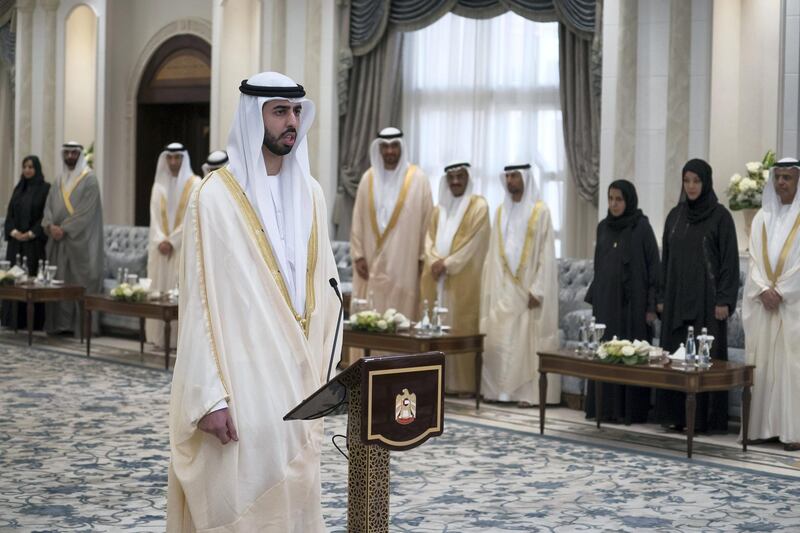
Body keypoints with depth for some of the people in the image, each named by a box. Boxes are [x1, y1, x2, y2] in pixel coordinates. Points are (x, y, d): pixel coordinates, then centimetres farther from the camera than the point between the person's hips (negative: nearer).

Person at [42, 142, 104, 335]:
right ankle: (60, 323, 5)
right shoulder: (60, 180, 16)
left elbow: (86, 210, -12)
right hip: (58, 239, 6)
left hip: (80, 239, -6)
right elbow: (49, 205, 11)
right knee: (58, 281, 3)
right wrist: (50, 225, -9)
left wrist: (65, 228, -16)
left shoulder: (89, 179, -3)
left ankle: (82, 325, -6)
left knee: (80, 281, -7)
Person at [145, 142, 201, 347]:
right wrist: (160, 241, -9)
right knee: (159, 289, 2)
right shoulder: (159, 184, 13)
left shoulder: (194, 184, -1)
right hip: (161, 247, 4)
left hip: (184, 246, -4)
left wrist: (172, 241, -13)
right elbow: (155, 217, 7)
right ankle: (160, 336, 4)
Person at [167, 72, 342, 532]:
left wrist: (322, 375, 7)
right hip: (239, 379, -5)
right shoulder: (216, 197, -9)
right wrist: (209, 397, -15)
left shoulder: (309, 195, 8)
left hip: (296, 376, 6)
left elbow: (324, 289, 11)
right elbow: (198, 300, -11)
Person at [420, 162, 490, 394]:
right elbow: (430, 238, 11)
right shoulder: (439, 209, 18)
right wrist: (435, 261, -9)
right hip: (436, 277, 5)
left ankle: (463, 382, -6)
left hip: (463, 279, -5)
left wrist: (448, 263, -14)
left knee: (461, 329, -8)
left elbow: (474, 242, -8)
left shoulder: (478, 206, 0)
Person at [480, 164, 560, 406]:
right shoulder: (501, 211, 11)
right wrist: (491, 288, 6)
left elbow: (546, 253, -9)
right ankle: (500, 388, 9)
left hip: (527, 287, -5)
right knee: (499, 338, 3)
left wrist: (537, 289, -15)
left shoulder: (540, 211, -5)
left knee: (527, 339, -3)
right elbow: (494, 253, 13)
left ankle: (527, 392, 1)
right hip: (503, 287, 5)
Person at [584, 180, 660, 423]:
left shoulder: (642, 227, -7)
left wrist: (651, 305, -12)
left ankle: (631, 410, 2)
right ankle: (604, 407, 11)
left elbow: (653, 266, -8)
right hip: (606, 299, 5)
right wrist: (593, 298, 12)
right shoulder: (603, 227, 9)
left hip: (632, 301, -5)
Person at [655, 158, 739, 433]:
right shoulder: (675, 215, 11)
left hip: (707, 297, -5)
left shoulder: (720, 216, -5)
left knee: (707, 355, -4)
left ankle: (709, 418, 1)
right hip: (678, 297, 5)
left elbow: (730, 259, -7)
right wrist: (662, 297, 10)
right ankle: (678, 415, 10)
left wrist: (724, 300, -13)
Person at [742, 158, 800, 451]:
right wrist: (764, 290, -8)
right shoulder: (762, 217, 12)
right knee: (761, 363, 3)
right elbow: (754, 259, 6)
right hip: (762, 303, 4)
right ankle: (761, 425, 6)